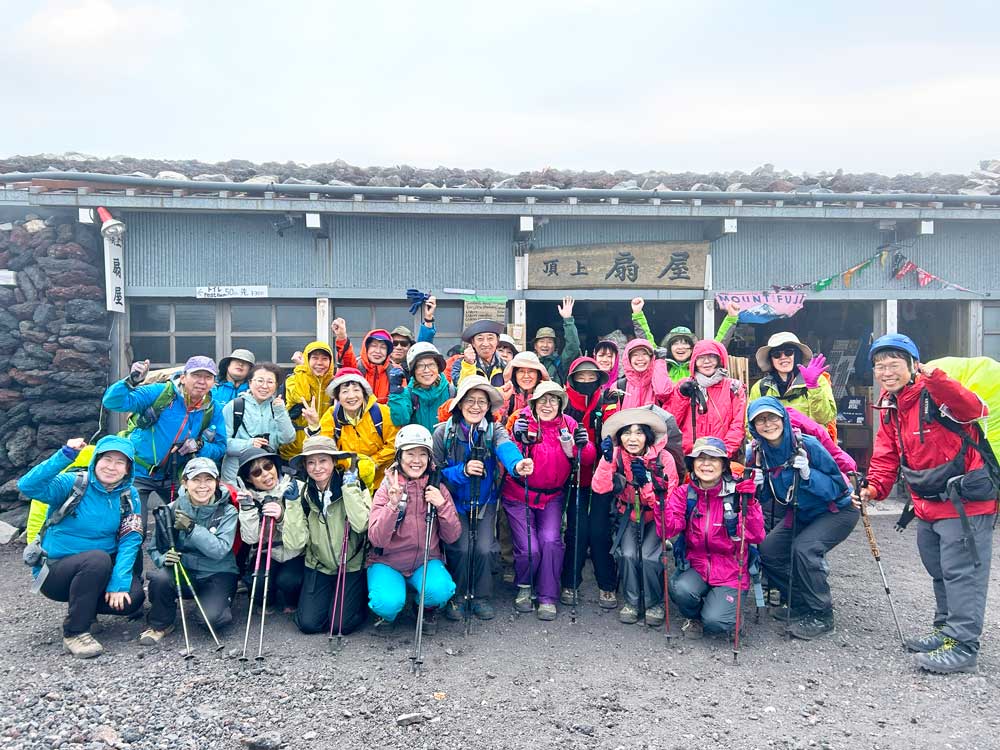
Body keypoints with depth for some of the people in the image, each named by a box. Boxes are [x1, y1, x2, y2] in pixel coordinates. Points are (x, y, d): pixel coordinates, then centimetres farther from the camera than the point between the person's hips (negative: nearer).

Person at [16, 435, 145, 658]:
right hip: (54, 571, -4)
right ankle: (74, 632, -17)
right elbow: (27, 486, -31)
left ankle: (86, 605, 10)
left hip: (97, 570, 4)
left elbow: (129, 540, -11)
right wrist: (66, 455, -39)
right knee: (98, 558, -33)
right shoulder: (72, 483, -13)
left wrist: (119, 582, -23)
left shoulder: (129, 496, -3)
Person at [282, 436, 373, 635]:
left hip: (352, 565, -2)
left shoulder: (354, 485, -11)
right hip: (319, 567, 3)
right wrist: (293, 503, -18)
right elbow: (295, 544, -13)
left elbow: (361, 524, -29)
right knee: (308, 623, -10)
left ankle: (359, 596, 16)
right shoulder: (303, 493, -4)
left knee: (342, 624, -14)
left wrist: (349, 486, -24)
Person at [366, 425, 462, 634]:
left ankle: (428, 609, 7)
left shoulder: (437, 488, -2)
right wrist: (393, 504, -32)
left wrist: (442, 505, -18)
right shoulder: (387, 488, -8)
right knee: (388, 603, -29)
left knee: (440, 590, -29)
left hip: (426, 561, 2)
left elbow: (452, 537, -2)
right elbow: (376, 539, -19)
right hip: (388, 561, -1)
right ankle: (388, 612, 8)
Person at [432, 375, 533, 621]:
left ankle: (481, 597, 14)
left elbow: (506, 448, -33)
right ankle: (455, 597, 11)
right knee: (461, 548, -17)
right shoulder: (443, 432, -11)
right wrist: (463, 471, -29)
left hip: (485, 503, 1)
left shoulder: (494, 430, -9)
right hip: (454, 502, -1)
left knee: (484, 548, -14)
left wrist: (517, 464, -56)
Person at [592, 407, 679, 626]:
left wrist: (646, 481, -31)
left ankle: (655, 604, 4)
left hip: (656, 516, -1)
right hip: (629, 516, 2)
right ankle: (631, 602, 3)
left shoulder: (663, 458, -17)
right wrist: (607, 459, -37)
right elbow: (600, 488, -25)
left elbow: (669, 499, -17)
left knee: (648, 556, -22)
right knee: (628, 554, -21)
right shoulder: (616, 455, -13)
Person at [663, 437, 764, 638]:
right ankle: (696, 618, 6)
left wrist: (750, 503, -32)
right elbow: (667, 531, -14)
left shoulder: (737, 492, -8)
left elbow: (756, 537, -19)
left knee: (714, 623, -22)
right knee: (680, 590, -29)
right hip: (696, 566, 2)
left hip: (731, 572, -2)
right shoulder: (684, 493, -2)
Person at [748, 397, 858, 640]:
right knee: (768, 550, -4)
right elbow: (763, 499, 0)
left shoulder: (807, 445, -26)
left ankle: (820, 616, -8)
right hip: (800, 514, 7)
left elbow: (838, 487, -21)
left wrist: (808, 475, -37)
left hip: (838, 511, -6)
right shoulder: (759, 454, -10)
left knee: (804, 548, -27)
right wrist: (757, 486, -22)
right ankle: (798, 604, 17)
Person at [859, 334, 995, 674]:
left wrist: (935, 378, -49)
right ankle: (946, 627, 35)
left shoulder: (934, 393, -19)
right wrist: (875, 487, -6)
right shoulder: (889, 405, 6)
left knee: (961, 571, -5)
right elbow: (886, 454, 7)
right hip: (928, 504, 9)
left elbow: (974, 410, -38)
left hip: (965, 501, -9)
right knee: (939, 571, 20)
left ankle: (963, 645, 3)